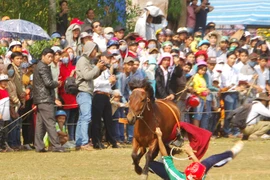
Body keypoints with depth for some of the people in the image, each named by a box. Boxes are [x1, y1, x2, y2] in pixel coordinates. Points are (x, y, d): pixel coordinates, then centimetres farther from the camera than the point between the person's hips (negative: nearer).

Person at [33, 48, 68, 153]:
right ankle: (56, 146, -15)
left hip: (39, 100, 10)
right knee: (50, 123, -12)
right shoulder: (43, 67, -11)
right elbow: (48, 82, -18)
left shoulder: (39, 66, 20)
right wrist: (57, 84, -1)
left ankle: (39, 146, 9)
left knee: (40, 124, 9)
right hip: (45, 99, -10)